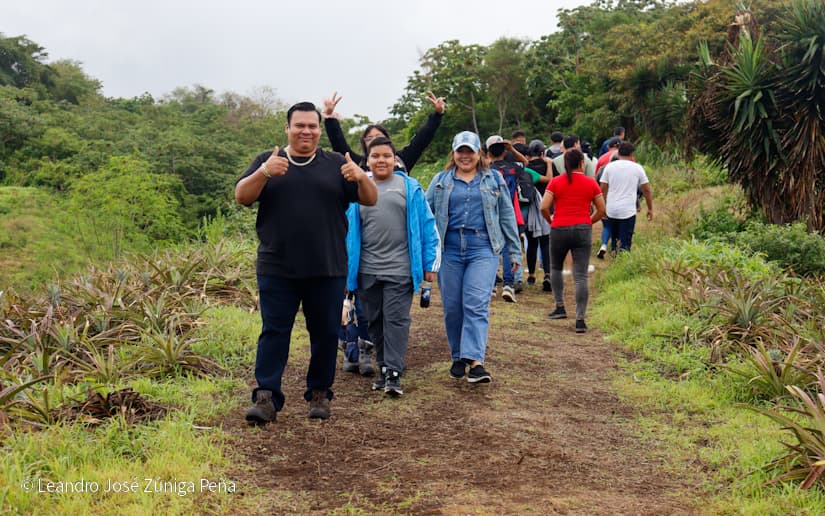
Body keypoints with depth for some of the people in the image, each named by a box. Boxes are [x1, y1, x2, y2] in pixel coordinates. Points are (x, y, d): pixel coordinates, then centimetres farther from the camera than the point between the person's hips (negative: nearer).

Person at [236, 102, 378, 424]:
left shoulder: (335, 164, 11)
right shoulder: (267, 161, 10)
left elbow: (370, 200, 5)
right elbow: (241, 196, -3)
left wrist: (361, 177, -17)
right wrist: (264, 173, -21)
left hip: (327, 270, 1)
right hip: (277, 270, -1)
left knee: (326, 333, 6)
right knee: (274, 332, -2)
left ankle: (320, 394, 18)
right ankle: (266, 397, 0)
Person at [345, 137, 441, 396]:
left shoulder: (410, 188, 3)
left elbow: (427, 226, 3)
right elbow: (348, 230, 13)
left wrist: (430, 264, 0)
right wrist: (344, 267, 11)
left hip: (400, 269, -3)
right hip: (367, 270, 3)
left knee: (396, 320, -8)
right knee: (374, 322, 10)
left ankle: (394, 374, -6)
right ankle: (384, 369, 22)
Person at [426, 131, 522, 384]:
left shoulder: (494, 179, 12)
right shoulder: (441, 181, 12)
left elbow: (507, 216, 13)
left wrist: (514, 251, 11)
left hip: (483, 249, -2)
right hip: (449, 251, 2)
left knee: (477, 304, -14)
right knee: (452, 306, 6)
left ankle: (475, 361, -20)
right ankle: (458, 357, 22)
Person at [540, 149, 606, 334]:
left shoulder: (555, 182, 0)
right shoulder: (591, 183, 4)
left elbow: (544, 207, -7)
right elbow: (601, 210, 6)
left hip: (560, 230, 0)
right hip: (583, 231, 0)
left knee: (556, 268, 23)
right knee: (581, 276, -1)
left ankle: (560, 307, 22)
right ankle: (580, 319, -6)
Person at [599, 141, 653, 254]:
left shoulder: (609, 166, 5)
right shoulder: (637, 168, 2)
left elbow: (603, 189, 4)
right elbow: (646, 190, 6)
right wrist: (650, 208, 15)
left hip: (611, 210, 2)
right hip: (628, 211, -2)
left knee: (613, 237, 19)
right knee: (626, 241, -2)